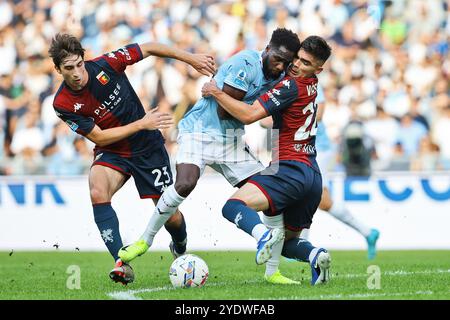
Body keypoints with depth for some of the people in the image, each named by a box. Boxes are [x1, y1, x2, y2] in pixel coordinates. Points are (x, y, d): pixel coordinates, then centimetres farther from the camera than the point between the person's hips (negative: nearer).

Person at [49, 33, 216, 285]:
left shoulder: (105, 65, -18)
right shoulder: (63, 104, -17)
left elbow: (148, 49, -5)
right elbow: (98, 136, -15)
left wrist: (192, 59, -6)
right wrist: (141, 124, -20)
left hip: (148, 147, 1)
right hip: (111, 152, 0)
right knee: (98, 192, -33)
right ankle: (122, 264, -28)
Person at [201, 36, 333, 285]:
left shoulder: (291, 86, -10)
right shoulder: (311, 87, 16)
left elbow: (248, 115, -14)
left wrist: (216, 92, -4)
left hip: (291, 170, -9)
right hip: (313, 176, 9)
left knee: (233, 206, -19)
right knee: (287, 242, 19)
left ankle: (266, 236, -45)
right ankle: (316, 255, -11)